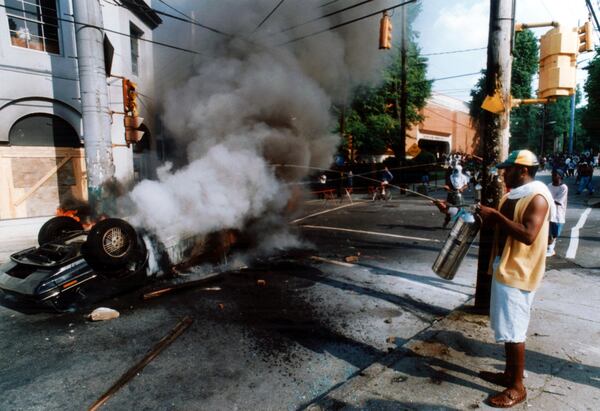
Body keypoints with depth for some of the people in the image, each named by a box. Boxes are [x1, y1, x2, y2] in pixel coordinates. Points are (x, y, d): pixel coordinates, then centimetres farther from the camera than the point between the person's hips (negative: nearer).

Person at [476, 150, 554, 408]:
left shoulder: (537, 197, -17)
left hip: (517, 273, -9)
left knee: (513, 331, 0)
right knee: (506, 328, 18)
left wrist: (496, 216, -24)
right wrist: (489, 217, 2)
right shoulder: (513, 195, 12)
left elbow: (528, 235, -28)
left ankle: (517, 387, 15)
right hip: (504, 268, 10)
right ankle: (509, 374, 33)